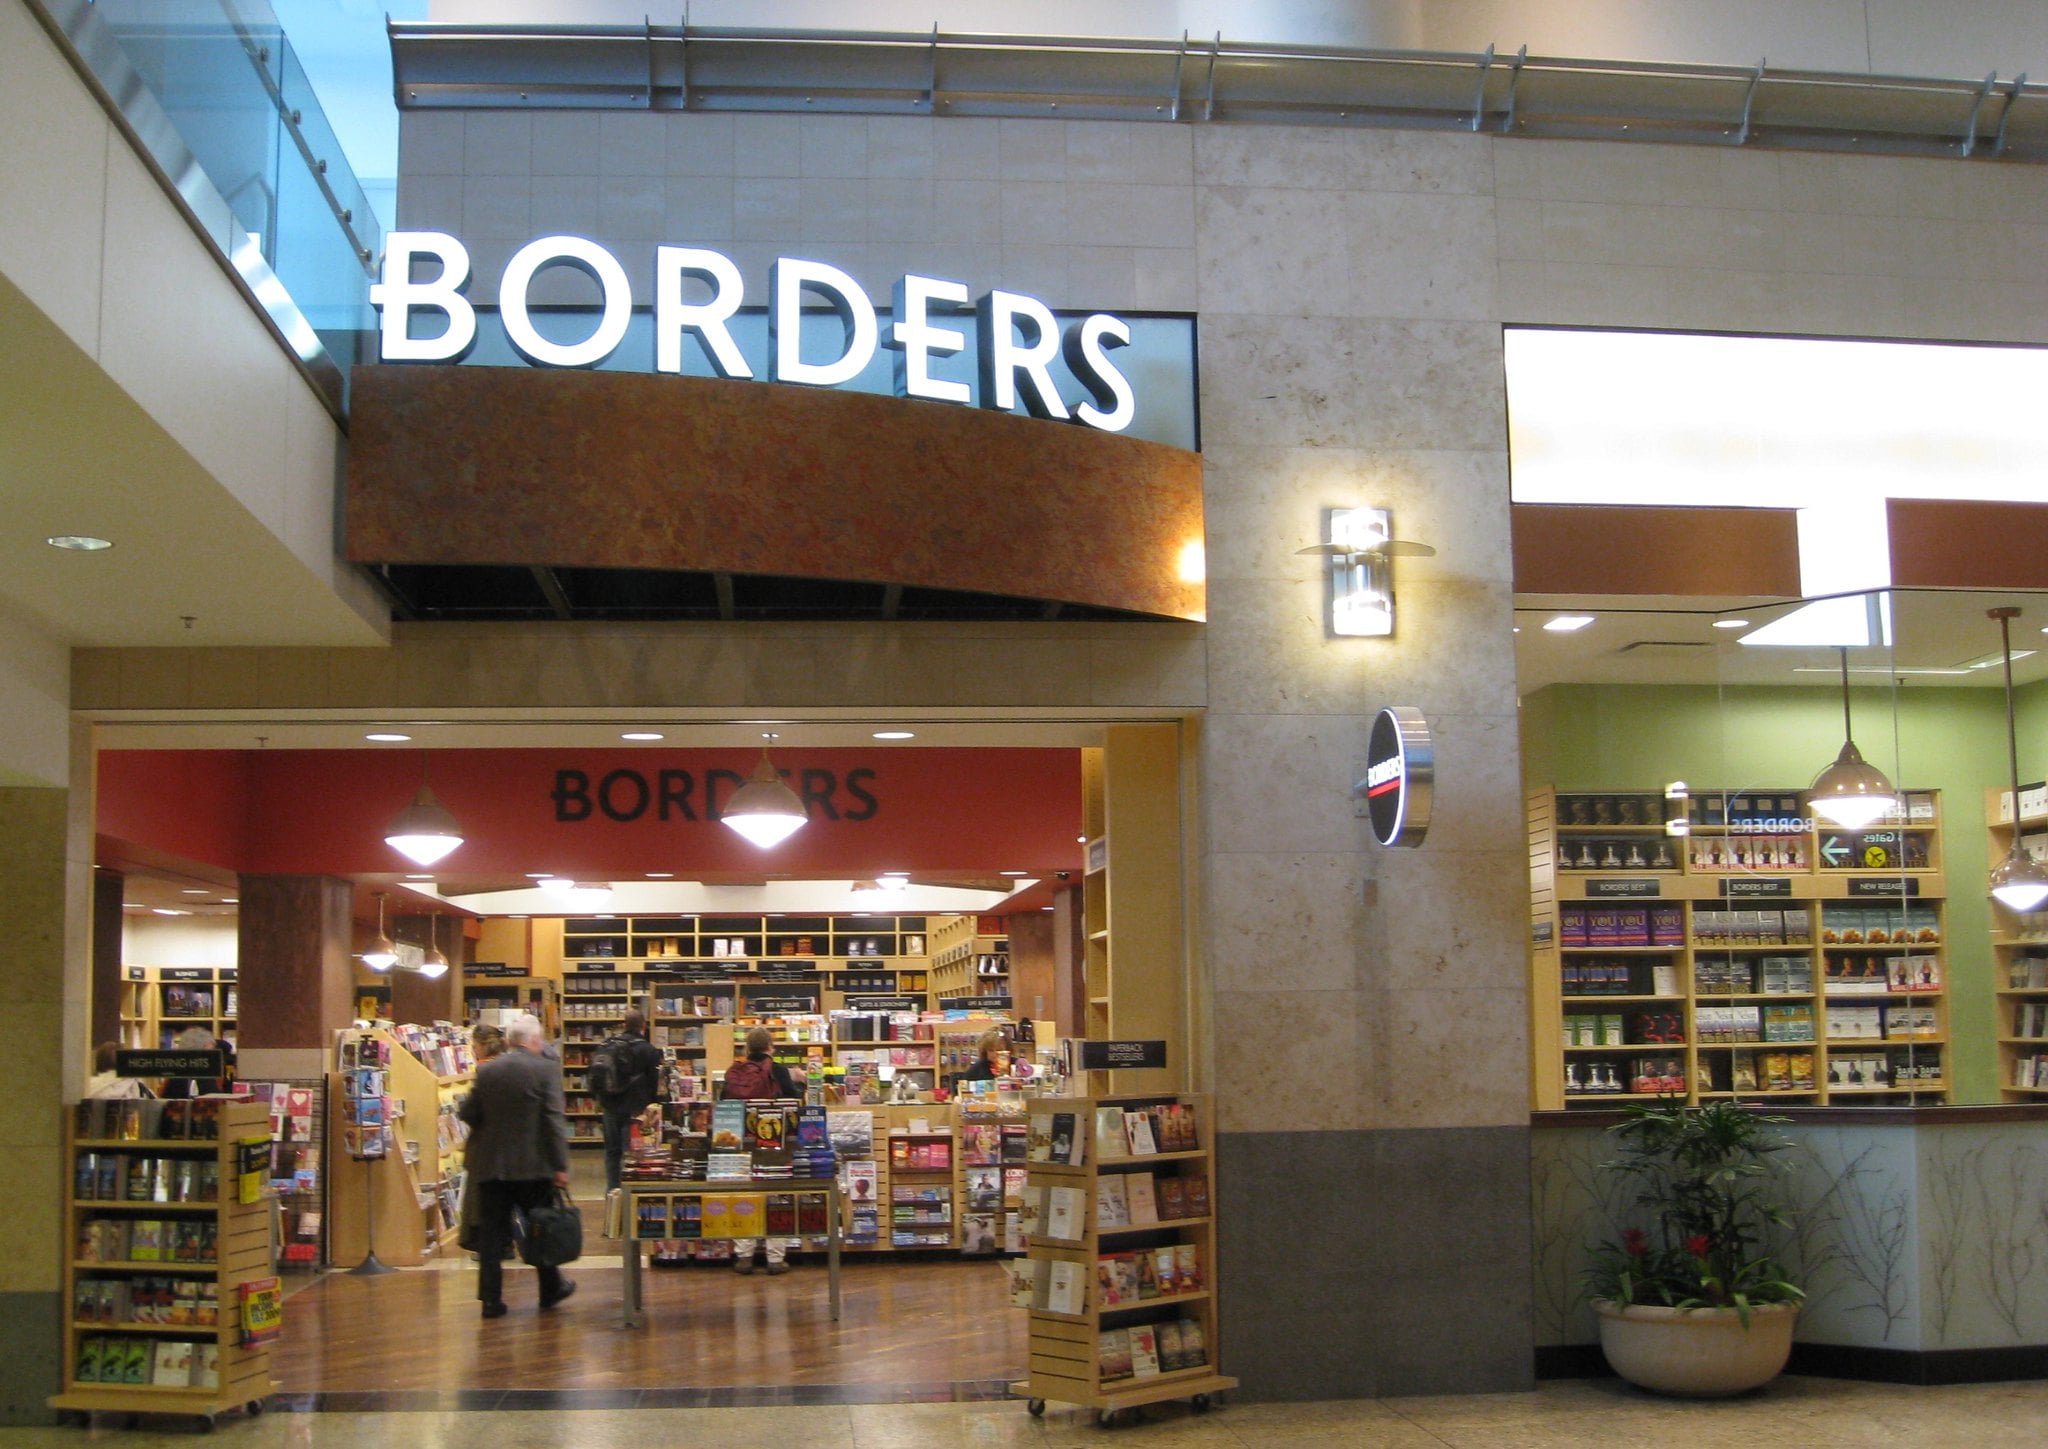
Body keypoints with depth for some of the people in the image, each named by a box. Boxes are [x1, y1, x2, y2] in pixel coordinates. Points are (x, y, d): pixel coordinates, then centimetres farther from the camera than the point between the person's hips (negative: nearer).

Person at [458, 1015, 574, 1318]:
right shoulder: (545, 1070, -8)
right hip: (532, 1165, -2)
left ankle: (491, 1298, 3)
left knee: (491, 1230, 6)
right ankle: (551, 1288, 26)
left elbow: (467, 1113, 4)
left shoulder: (486, 1071, 1)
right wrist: (560, 1165, -12)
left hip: (490, 1165, 2)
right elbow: (554, 1119, -13)